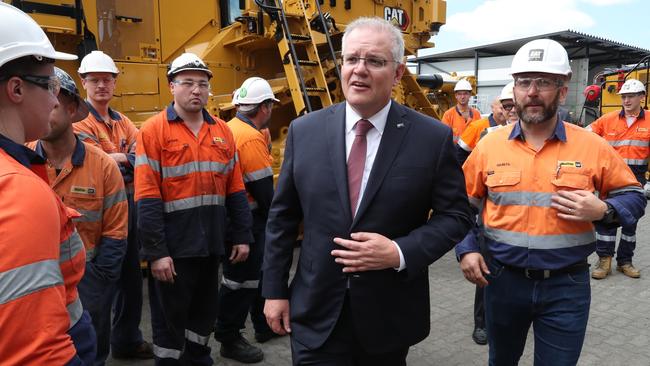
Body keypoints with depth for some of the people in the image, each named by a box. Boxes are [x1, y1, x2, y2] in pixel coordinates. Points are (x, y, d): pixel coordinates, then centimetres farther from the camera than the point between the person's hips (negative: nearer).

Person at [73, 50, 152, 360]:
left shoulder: (123, 123, 13)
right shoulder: (79, 121, -8)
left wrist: (114, 160, -16)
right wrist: (126, 158, -9)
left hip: (128, 204, 7)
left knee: (131, 275, 16)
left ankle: (127, 339, 33)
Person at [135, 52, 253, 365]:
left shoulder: (222, 131, 8)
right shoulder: (154, 130, -8)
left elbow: (235, 189, 9)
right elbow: (147, 198, -13)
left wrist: (242, 236, 6)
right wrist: (155, 252, -17)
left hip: (210, 245, 5)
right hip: (172, 248, -5)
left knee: (204, 315, 20)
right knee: (170, 319, 10)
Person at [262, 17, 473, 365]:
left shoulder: (433, 137, -8)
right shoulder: (304, 131, -2)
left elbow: (456, 214, -3)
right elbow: (282, 216, 3)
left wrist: (400, 253, -18)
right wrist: (274, 290, 3)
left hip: (390, 317, 0)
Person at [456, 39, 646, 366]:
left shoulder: (592, 146, -6)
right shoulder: (489, 144, -3)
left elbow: (632, 196, 5)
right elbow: (464, 204, 7)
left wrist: (604, 211, -16)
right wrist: (466, 249, -5)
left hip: (566, 286, -1)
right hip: (502, 279, 2)